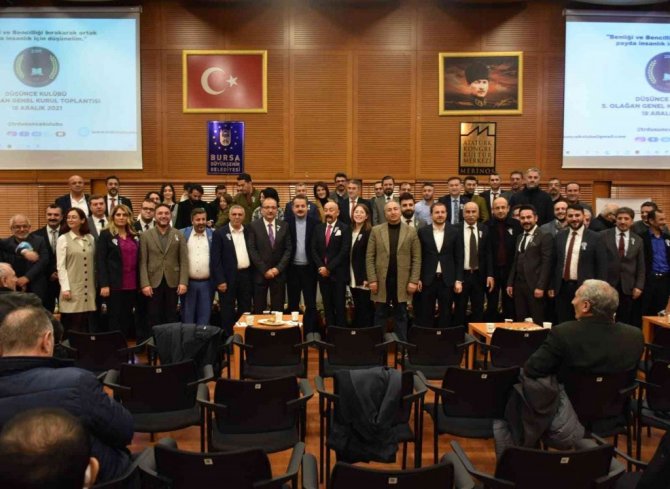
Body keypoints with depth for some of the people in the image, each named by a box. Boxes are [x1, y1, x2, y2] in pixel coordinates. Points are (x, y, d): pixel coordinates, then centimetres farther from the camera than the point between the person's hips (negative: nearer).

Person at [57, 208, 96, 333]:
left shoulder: (90, 239, 9)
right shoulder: (63, 239, 0)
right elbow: (60, 266, -4)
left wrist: (96, 285, 8)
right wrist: (65, 288, -12)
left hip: (88, 289, 3)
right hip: (71, 288, -3)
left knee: (86, 324, 5)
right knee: (71, 325, -2)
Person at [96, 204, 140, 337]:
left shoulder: (135, 236, 13)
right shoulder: (106, 235, -1)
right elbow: (100, 261, -8)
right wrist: (104, 284, -15)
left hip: (131, 285, 5)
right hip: (114, 285, -5)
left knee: (127, 318, 10)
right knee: (114, 319, 2)